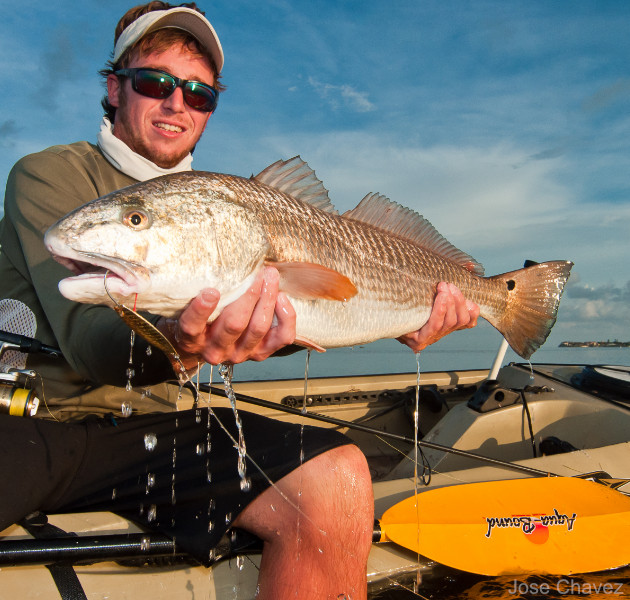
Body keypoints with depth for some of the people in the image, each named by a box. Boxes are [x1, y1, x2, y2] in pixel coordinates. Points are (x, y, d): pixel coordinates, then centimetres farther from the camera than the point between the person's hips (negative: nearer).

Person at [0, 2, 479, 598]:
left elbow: (284, 309, 6)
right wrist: (174, 345, -38)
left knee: (334, 477, -20)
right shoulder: (48, 175, -1)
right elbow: (84, 337, -17)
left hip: (151, 427, 4)